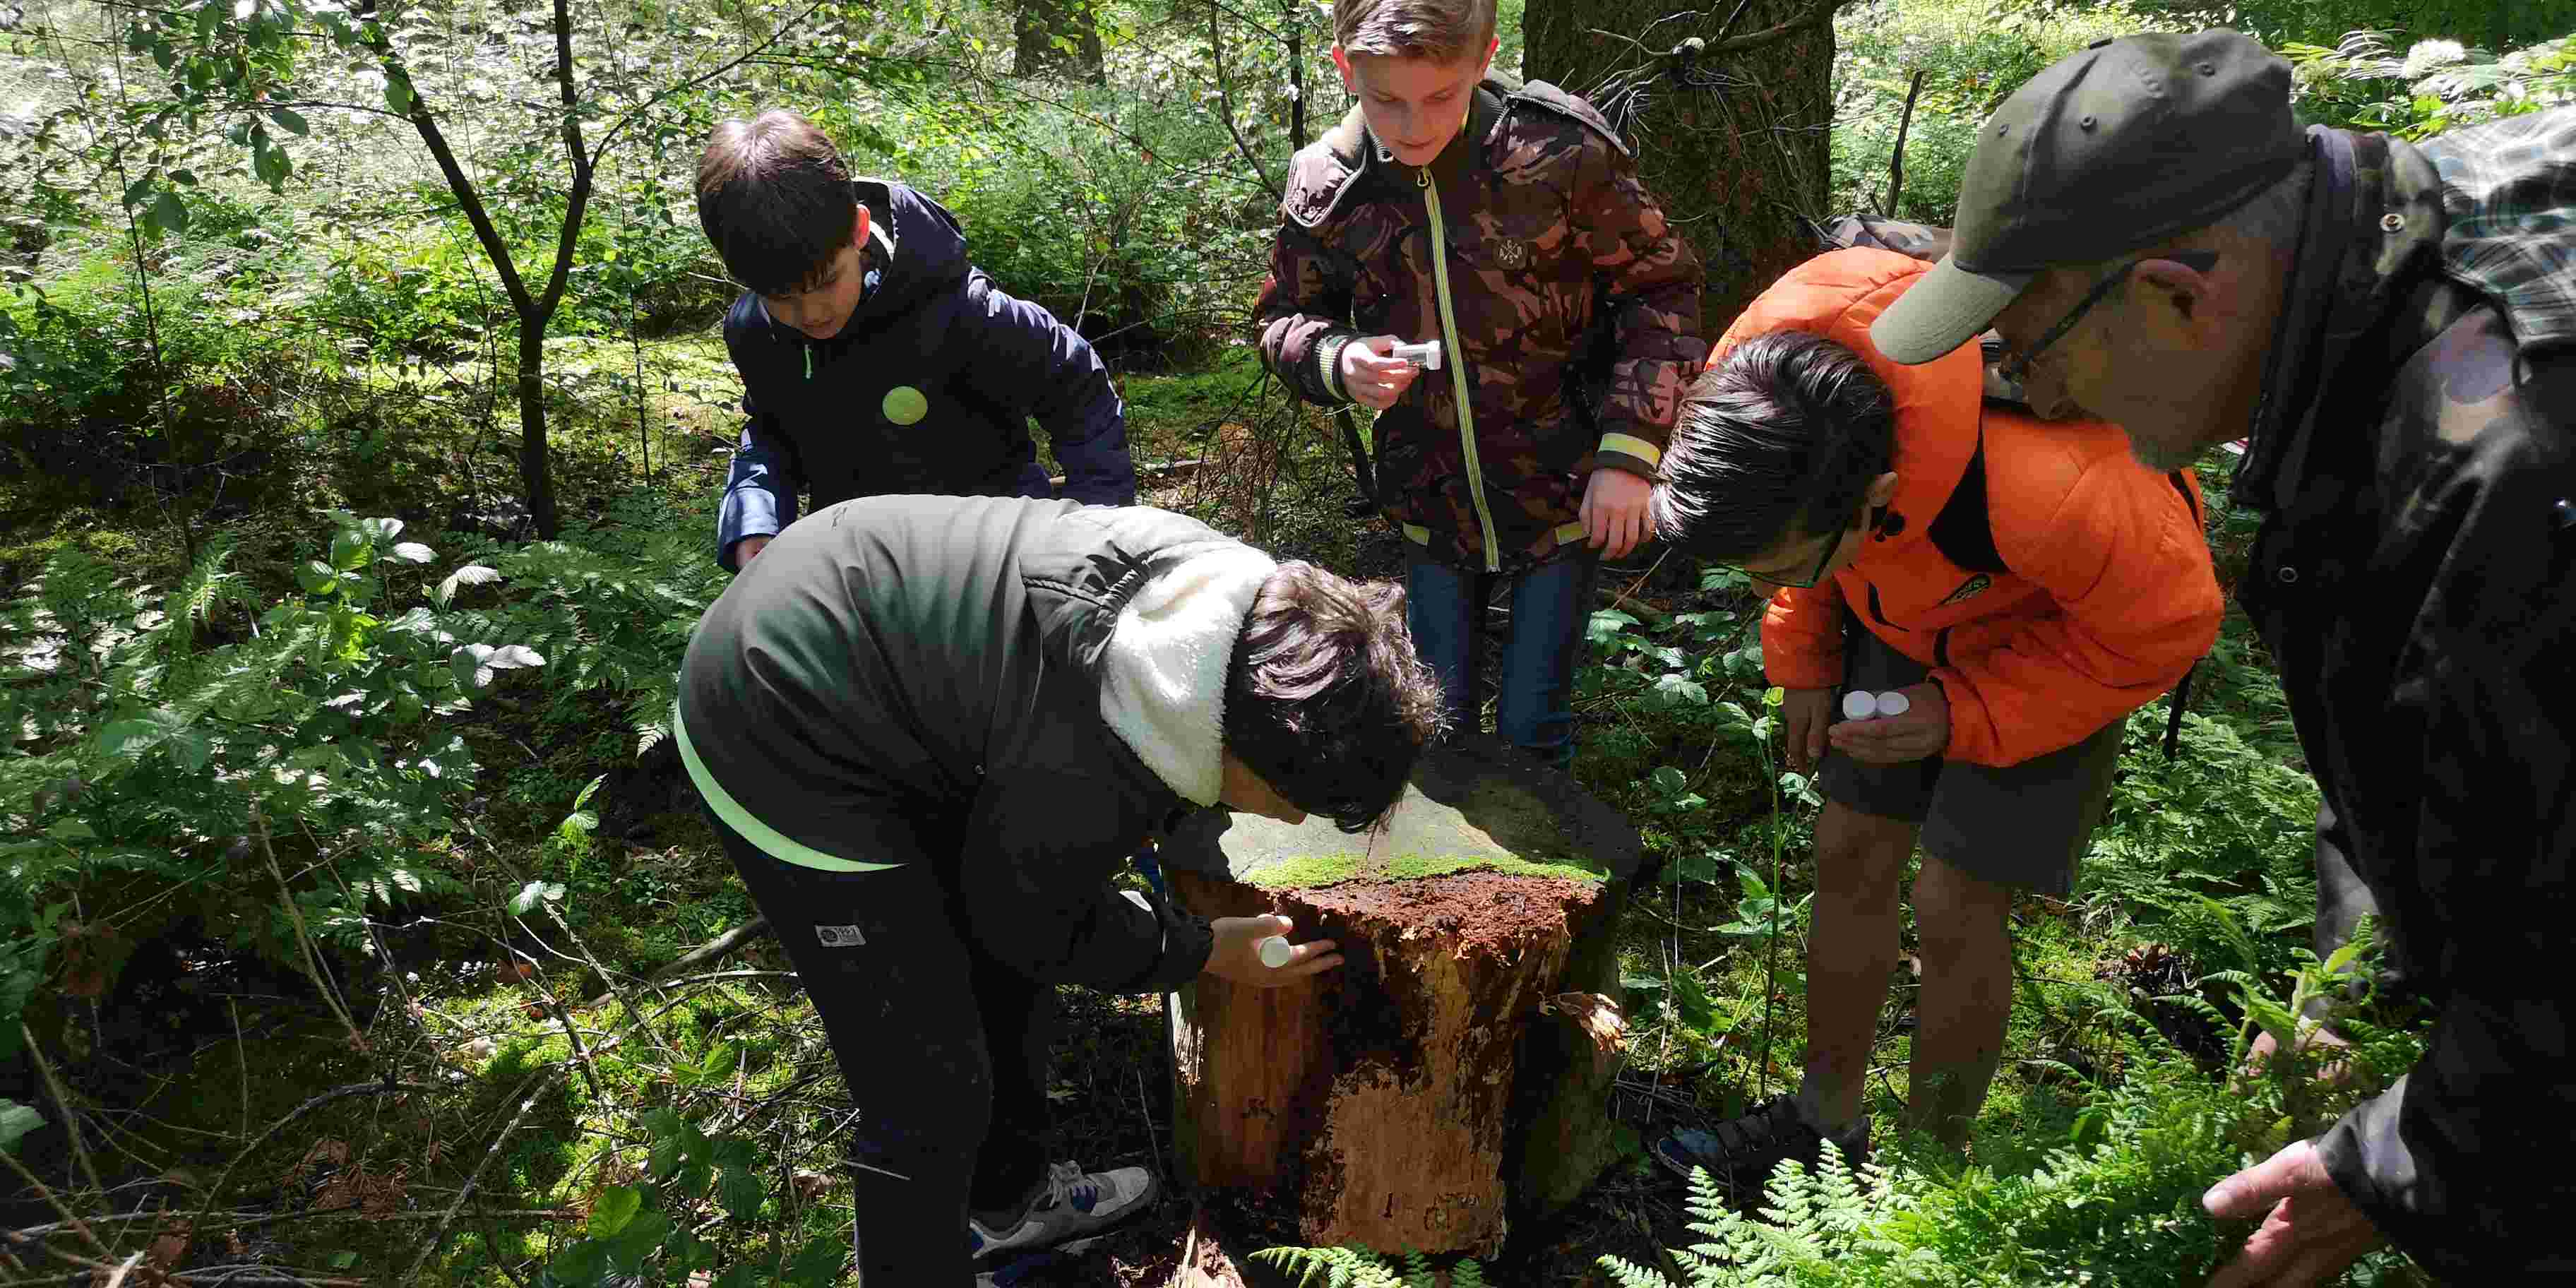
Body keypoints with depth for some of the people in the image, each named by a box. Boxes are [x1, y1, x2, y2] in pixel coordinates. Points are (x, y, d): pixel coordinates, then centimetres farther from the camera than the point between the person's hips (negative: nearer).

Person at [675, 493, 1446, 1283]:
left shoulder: (1253, 588, -13)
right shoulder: (1089, 775, -35)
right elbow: (1026, 920, -12)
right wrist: (1202, 953, -3)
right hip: (787, 740, -9)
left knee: (1004, 973, 23)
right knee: (932, 1089, -6)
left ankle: (1007, 1201, 46)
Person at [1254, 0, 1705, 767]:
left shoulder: (1561, 150, -16)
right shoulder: (1324, 185, -8)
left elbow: (1659, 291, -8)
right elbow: (1285, 317, 6)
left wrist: (1629, 452, -16)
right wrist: (1338, 361, -18)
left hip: (1561, 502, -2)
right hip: (1432, 504, 3)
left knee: (1534, 726, 7)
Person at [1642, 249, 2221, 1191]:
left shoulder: (2048, 488, -45)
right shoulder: (1751, 381, -29)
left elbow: (2164, 623, -22)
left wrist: (1963, 715, -25)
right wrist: (1803, 658, 0)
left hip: (2063, 627, -5)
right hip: (1910, 606, 5)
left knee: (1956, 906, -6)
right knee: (1853, 856, 8)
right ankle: (1825, 1119, 27)